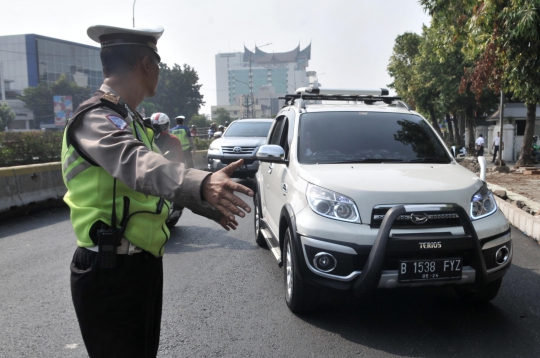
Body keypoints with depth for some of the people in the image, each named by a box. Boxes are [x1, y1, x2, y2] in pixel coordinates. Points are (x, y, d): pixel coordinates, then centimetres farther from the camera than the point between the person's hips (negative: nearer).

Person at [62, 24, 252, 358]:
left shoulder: (131, 120, 13)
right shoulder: (95, 119, -18)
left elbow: (153, 170, 23)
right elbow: (137, 165, -39)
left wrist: (211, 207, 26)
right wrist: (202, 184, -58)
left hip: (143, 264, 9)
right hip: (109, 271, -9)